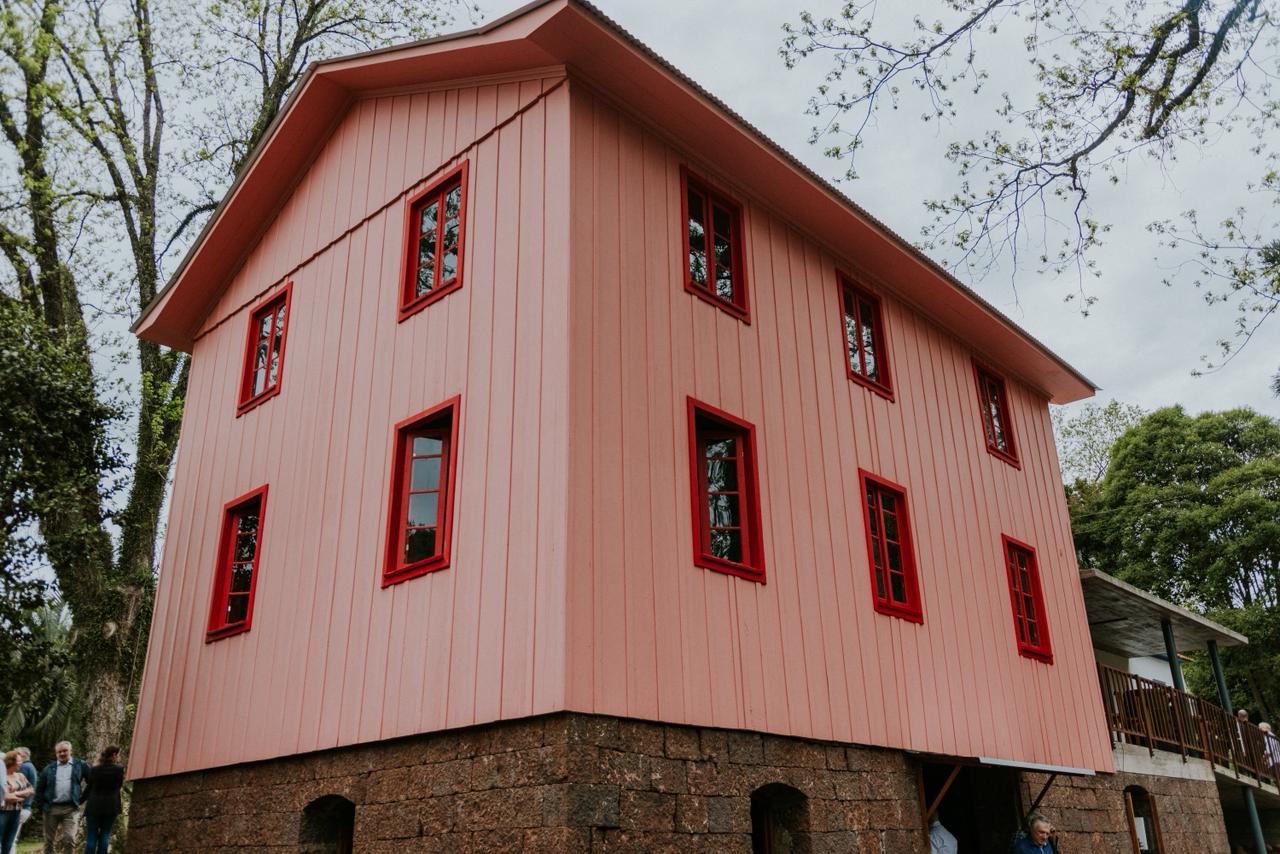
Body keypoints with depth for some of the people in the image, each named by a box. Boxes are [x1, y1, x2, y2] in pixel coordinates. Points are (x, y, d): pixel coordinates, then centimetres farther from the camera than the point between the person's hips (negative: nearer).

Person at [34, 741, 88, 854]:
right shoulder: (49, 768, 9)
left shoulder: (80, 765, 4)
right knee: (48, 840, 10)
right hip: (51, 808, 3)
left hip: (71, 808, -3)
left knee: (70, 840, -11)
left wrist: (82, 797, 3)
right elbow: (39, 788, 14)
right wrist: (41, 804, 5)